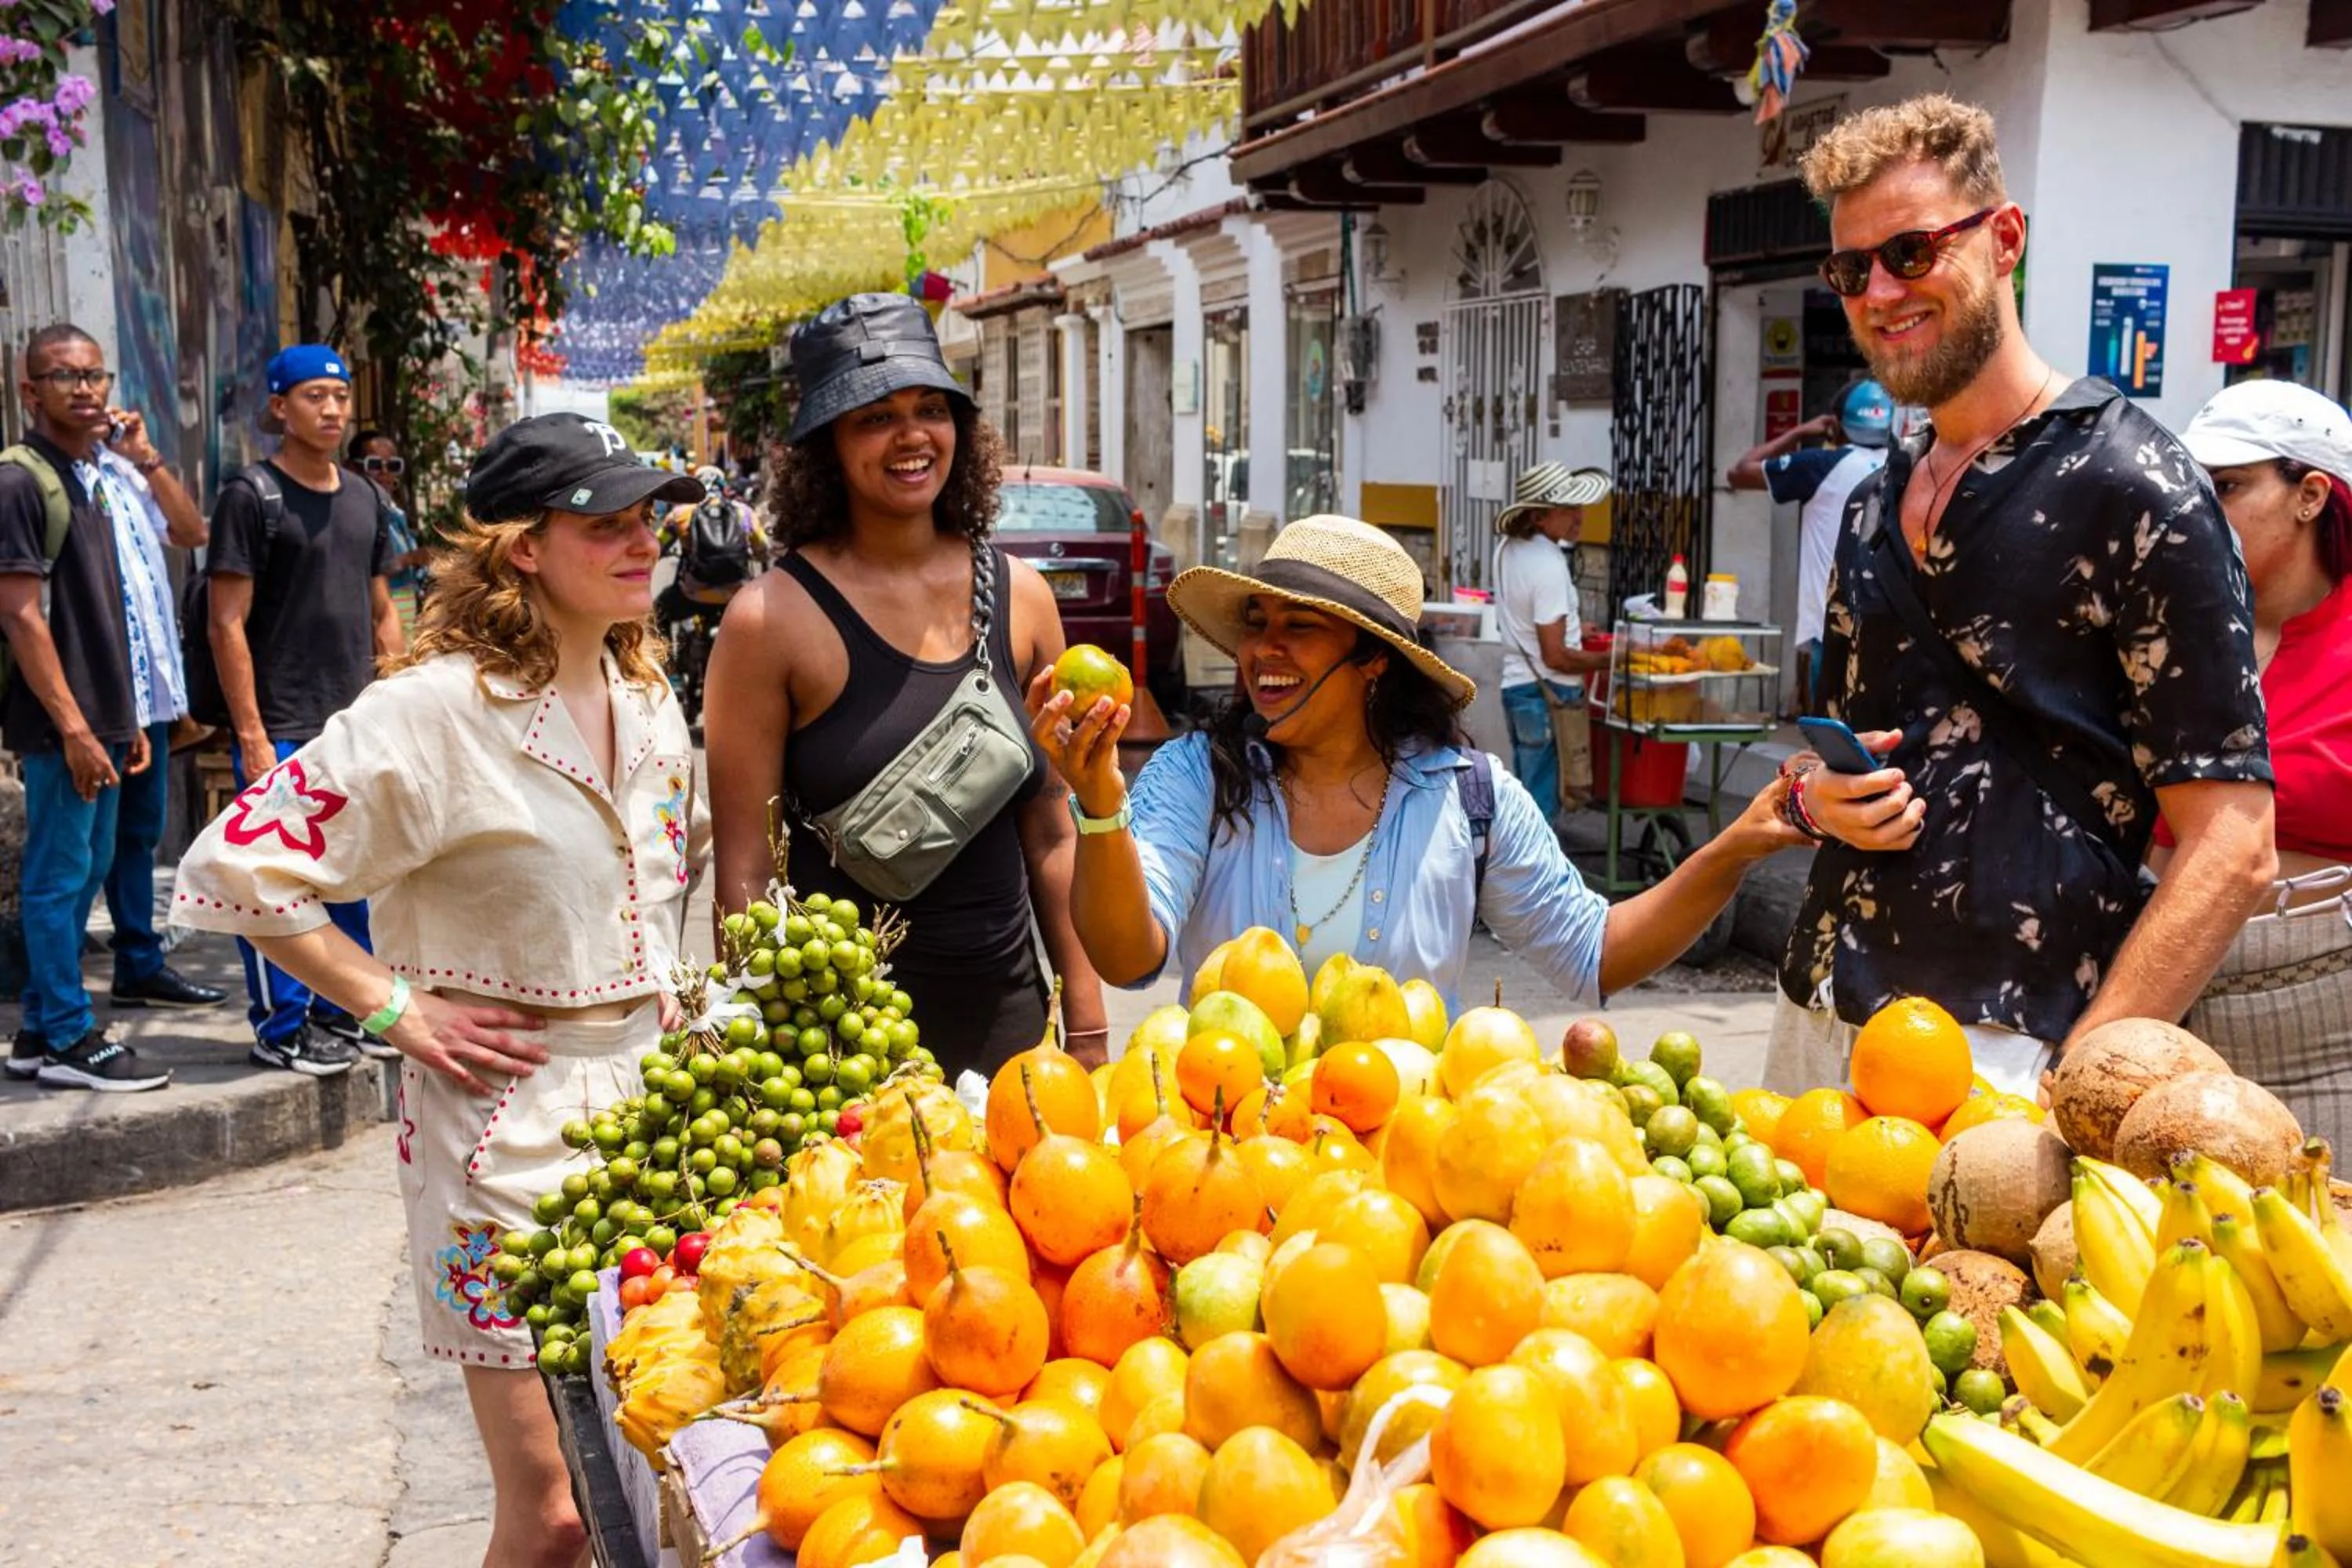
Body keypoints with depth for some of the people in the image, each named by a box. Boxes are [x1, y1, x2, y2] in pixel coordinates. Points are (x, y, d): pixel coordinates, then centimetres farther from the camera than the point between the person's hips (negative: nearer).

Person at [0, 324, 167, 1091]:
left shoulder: (87, 478, 15)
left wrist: (124, 718, 16)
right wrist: (73, 727, -19)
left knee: (84, 871, 13)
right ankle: (68, 1040, 5)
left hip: (99, 718, 9)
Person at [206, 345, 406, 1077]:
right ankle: (281, 1026, 10)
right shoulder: (251, 495, -7)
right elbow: (228, 623, -10)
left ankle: (344, 1009, 25)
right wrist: (251, 736, -15)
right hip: (282, 732, -6)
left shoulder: (363, 496, 13)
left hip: (360, 728, 7)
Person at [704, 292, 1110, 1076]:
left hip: (1006, 1017, 4)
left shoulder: (1019, 597, 3)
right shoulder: (773, 619, -10)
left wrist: (1087, 1032, 7)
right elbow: (744, 873, -8)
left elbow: (1050, 836, 8)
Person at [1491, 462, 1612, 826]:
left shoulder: (1509, 550, 6)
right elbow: (1555, 656, -21)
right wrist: (1609, 660, -11)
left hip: (1516, 685, 10)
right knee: (1543, 807, -2)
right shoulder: (1549, 566, -22)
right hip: (1549, 694, -10)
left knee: (1524, 796, 20)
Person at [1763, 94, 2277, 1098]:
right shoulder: (1872, 508, 13)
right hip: (1817, 1022, 6)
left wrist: (2072, 1078, -20)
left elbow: (2232, 848, -12)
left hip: (1998, 1052, -6)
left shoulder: (2125, 484, -9)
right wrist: (1819, 795, 0)